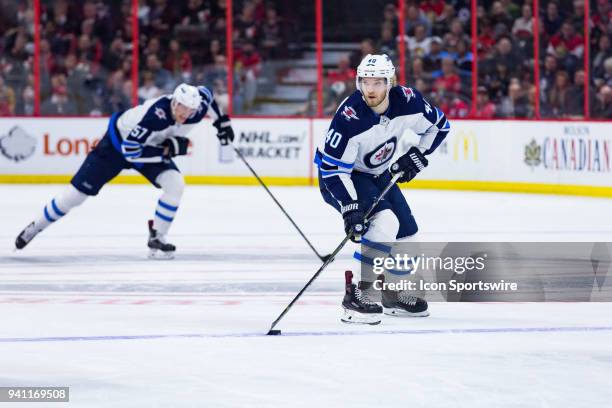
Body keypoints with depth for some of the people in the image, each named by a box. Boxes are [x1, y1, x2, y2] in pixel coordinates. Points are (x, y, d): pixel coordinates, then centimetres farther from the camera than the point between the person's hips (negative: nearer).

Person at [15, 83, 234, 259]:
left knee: (175, 184, -19)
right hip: (118, 142, -5)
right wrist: (166, 150, -37)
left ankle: (156, 238, -7)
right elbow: (130, 151, -38)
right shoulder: (155, 115, -41)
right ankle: (35, 227, 17)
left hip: (152, 147, 5)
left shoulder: (197, 109, -22)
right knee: (78, 191, -2)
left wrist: (222, 121, 5)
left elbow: (205, 93, 5)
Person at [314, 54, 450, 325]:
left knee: (407, 232, 8)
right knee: (384, 222, -27)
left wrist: (416, 155, -11)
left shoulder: (407, 100, -18)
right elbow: (333, 169, -30)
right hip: (340, 177, -7)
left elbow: (439, 126, 1)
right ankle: (356, 295, -25)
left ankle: (393, 294, 30)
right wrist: (350, 209, -36)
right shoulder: (349, 117, -33)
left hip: (378, 174, 7)